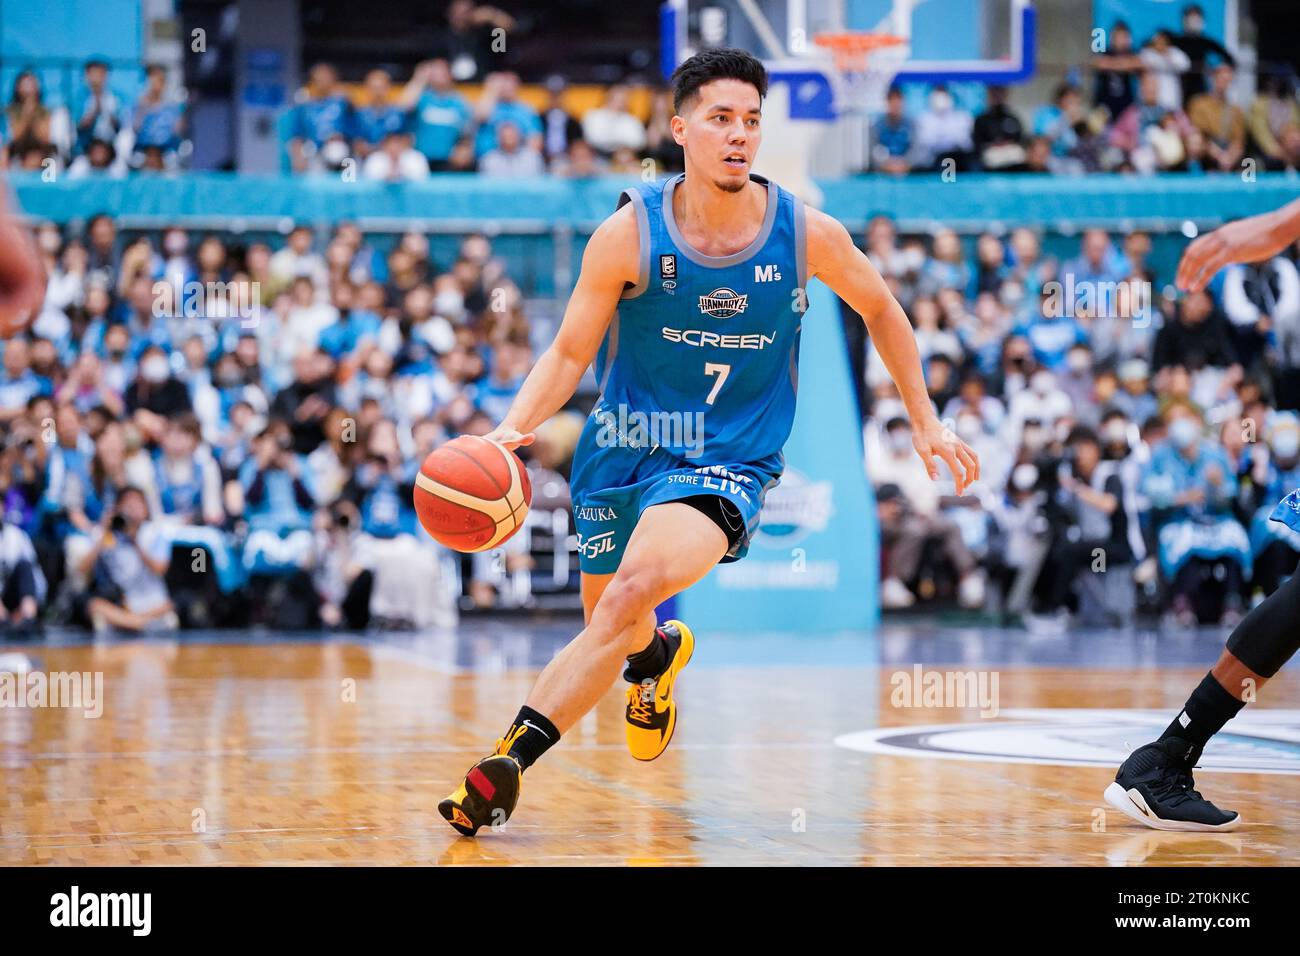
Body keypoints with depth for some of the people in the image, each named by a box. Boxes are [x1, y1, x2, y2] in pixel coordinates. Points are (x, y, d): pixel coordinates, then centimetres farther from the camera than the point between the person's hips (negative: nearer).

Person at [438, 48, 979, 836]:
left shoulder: (806, 232, -10)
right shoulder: (630, 233, -13)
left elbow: (880, 308, 10)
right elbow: (570, 353, -7)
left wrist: (926, 421, 12)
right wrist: (514, 427, -25)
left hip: (731, 460, -2)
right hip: (627, 443, 2)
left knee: (635, 589, -29)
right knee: (610, 622, 18)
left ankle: (510, 760, -29)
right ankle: (661, 652, 58)